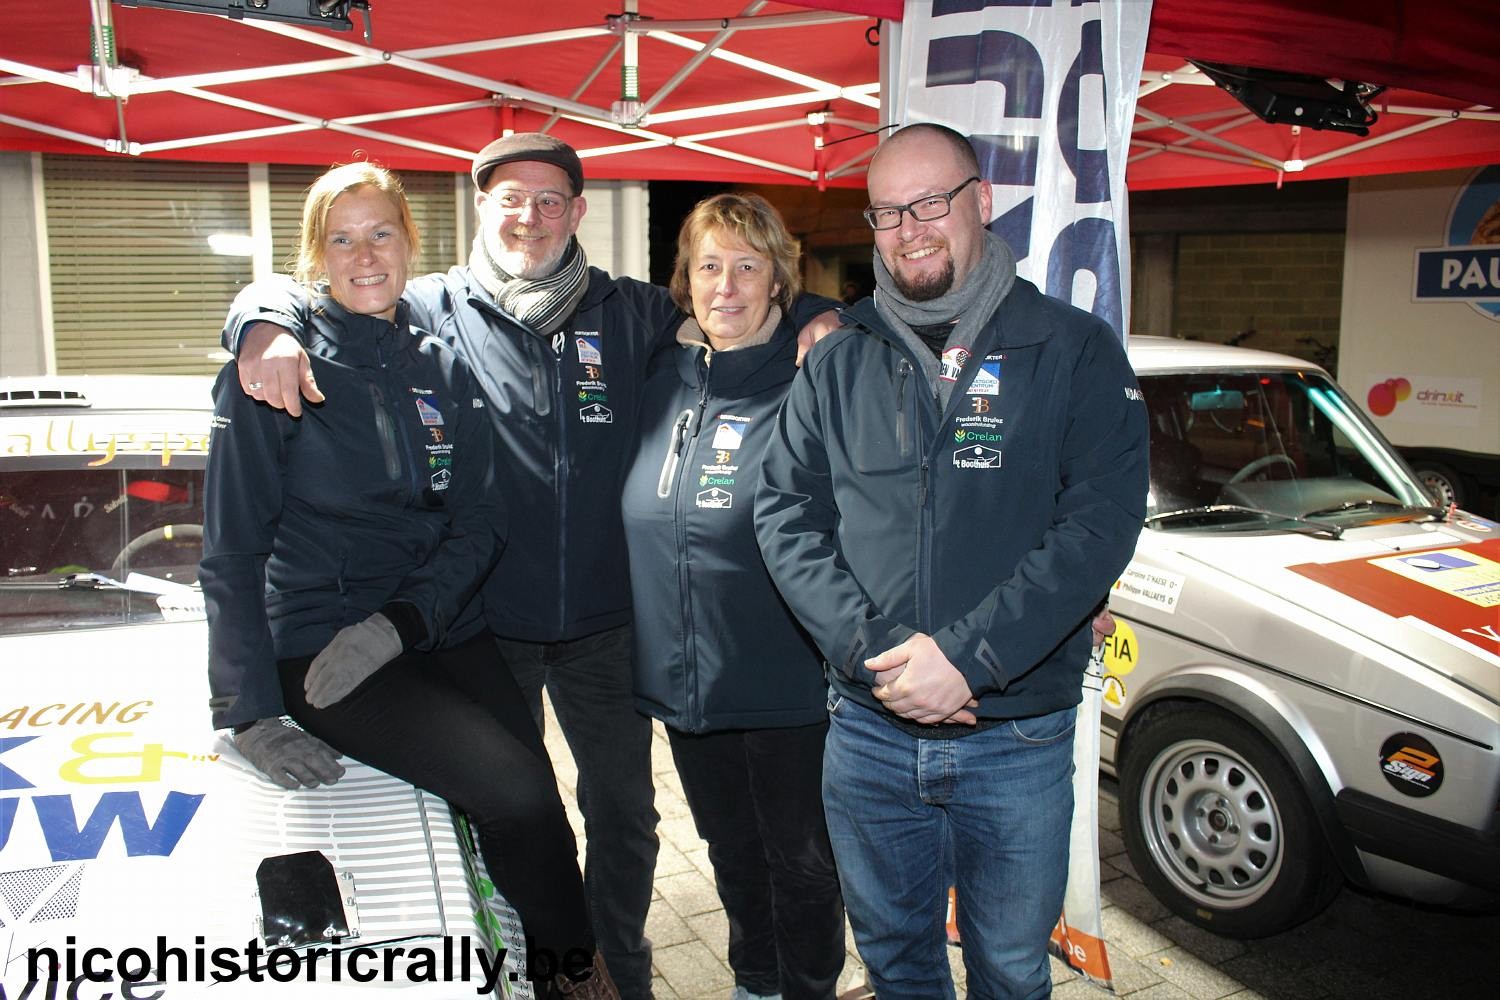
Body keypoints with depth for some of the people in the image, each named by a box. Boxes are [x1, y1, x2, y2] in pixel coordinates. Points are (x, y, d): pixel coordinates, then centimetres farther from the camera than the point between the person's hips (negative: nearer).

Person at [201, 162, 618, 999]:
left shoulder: (445, 368, 8)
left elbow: (482, 519, 3)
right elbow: (232, 549, -4)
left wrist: (399, 622, -13)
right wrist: (249, 715, -10)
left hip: (444, 633, 4)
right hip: (317, 642, -4)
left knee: (526, 805, -11)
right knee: (517, 792, -20)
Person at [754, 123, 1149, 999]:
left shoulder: (1076, 350, -3)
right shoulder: (838, 364, 5)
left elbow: (1101, 521, -12)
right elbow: (786, 512, 0)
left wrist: (969, 655, -21)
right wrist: (868, 648, -14)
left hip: (1021, 738, -2)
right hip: (867, 732, 2)